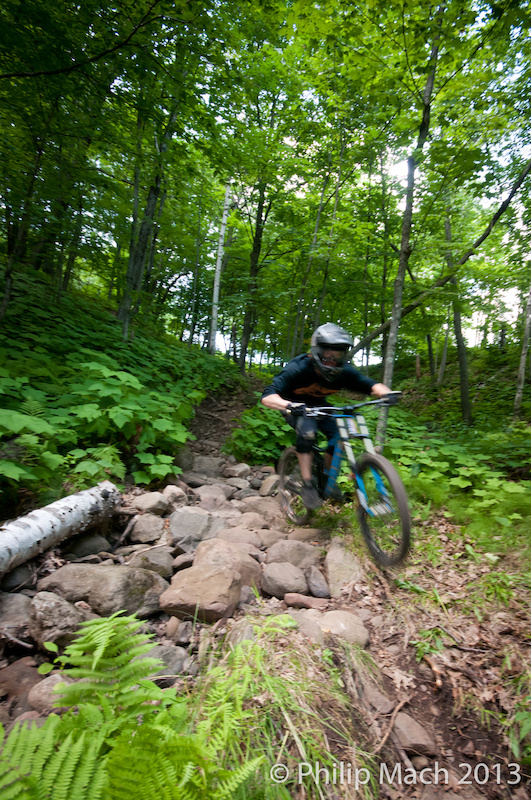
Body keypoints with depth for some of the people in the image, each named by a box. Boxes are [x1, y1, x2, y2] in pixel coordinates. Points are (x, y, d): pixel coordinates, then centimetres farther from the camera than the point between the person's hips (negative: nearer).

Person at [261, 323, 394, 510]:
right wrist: (288, 405, -65)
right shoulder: (298, 368, -36)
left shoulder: (344, 372, -24)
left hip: (319, 405, 5)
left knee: (338, 435, -15)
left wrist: (385, 393, -42)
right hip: (296, 407, -4)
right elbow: (267, 396, -45)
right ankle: (307, 485, -21)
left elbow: (370, 385, -19)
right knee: (307, 429, -33)